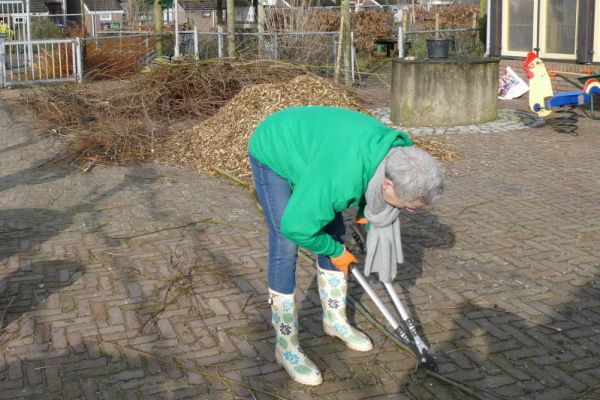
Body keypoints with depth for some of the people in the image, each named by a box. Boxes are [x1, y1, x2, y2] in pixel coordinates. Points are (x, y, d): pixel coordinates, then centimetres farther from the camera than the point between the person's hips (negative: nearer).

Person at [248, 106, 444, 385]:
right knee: (285, 248, -12)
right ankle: (286, 347, 0)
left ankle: (335, 320, 27)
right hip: (272, 153, -7)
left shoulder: (396, 153, -20)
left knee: (334, 234, 8)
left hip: (308, 148, 8)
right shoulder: (341, 177, -44)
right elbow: (296, 226, -30)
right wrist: (336, 252, -16)